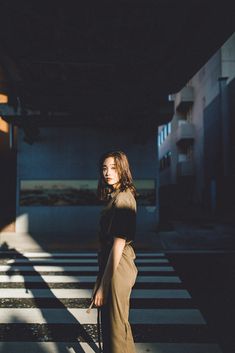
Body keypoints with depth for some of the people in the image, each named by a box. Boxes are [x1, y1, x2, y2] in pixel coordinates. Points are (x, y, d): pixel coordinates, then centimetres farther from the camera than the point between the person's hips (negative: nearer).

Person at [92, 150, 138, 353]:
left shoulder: (122, 198, -19)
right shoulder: (115, 196, 11)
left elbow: (118, 245, -22)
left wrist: (103, 285, -19)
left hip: (117, 268, -10)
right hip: (111, 264, 10)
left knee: (116, 327, 7)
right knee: (110, 321, 24)